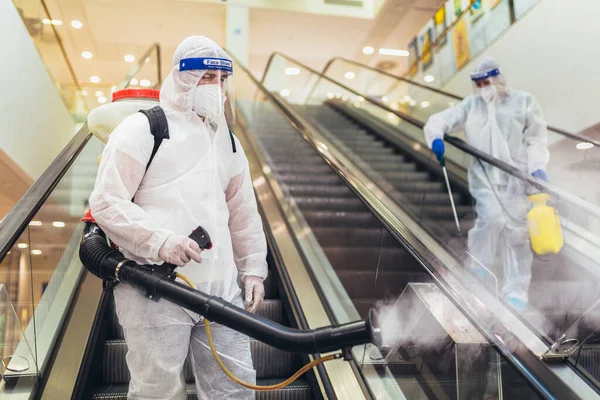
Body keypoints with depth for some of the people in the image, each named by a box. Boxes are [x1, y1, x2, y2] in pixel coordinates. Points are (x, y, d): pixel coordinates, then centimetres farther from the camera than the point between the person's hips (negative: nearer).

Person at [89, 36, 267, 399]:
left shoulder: (228, 141, 18)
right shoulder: (143, 128, -2)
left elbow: (243, 212, 22)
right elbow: (105, 203, -8)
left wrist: (253, 269, 17)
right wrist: (159, 240, -20)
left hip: (222, 288, 6)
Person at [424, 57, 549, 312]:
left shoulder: (523, 102, 7)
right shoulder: (470, 106, 11)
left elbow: (537, 139, 3)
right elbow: (439, 120, 6)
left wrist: (537, 168, -11)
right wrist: (436, 138, -17)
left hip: (516, 177, 0)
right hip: (484, 176, 0)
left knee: (516, 231, 1)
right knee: (492, 217, -22)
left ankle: (516, 292, 11)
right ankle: (480, 272, 0)